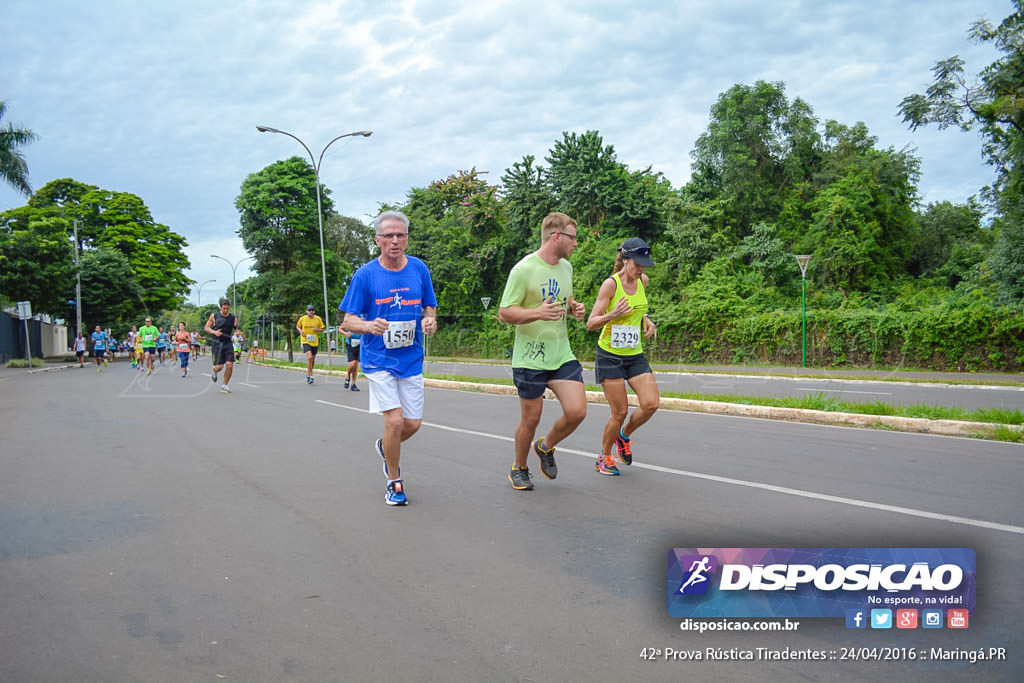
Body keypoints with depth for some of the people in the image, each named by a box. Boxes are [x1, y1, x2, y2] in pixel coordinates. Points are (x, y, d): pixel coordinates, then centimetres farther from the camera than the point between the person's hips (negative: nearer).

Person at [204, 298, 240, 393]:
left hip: (228, 343, 2)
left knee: (230, 365, -9)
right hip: (216, 343, -2)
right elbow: (206, 328, 4)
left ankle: (224, 386, 7)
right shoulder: (214, 316, -1)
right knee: (219, 366, -8)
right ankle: (214, 372, 31)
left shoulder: (233, 318, 3)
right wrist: (214, 332, -15)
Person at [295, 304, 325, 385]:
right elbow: (297, 326, 14)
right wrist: (300, 331, -5)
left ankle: (308, 374, 35)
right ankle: (310, 376, -16)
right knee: (309, 357, -21)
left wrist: (317, 329, -14)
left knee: (313, 360, 12)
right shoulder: (302, 319, -3)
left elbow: (322, 329, 8)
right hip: (305, 341, -3)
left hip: (315, 342, 3)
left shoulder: (318, 319, -1)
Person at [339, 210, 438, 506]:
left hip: (411, 358, 4)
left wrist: (430, 320, -11)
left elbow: (429, 308, 13)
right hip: (379, 359, -3)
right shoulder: (365, 275, -6)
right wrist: (369, 326, -25)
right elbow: (348, 320, -3)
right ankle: (394, 482, 10)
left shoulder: (419, 269, 2)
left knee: (413, 424, 8)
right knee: (394, 420, -12)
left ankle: (385, 446, 42)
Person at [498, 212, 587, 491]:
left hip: (562, 355, 6)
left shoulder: (566, 267, 9)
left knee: (577, 411, -7)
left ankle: (546, 447, 23)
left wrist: (574, 308, 2)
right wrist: (538, 313, -29)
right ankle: (519, 469, 30)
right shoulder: (524, 269, -13)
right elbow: (504, 313, -13)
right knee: (530, 419, 5)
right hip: (530, 358, -6)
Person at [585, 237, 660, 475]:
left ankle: (624, 436, 19)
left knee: (651, 403, -10)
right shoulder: (610, 284, -13)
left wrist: (647, 321, 5)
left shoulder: (643, 280, 4)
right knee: (620, 412, -4)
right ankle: (604, 457, 19)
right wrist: (612, 315, -29)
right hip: (609, 355, -5)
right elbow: (591, 323, -12)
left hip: (635, 355, 5)